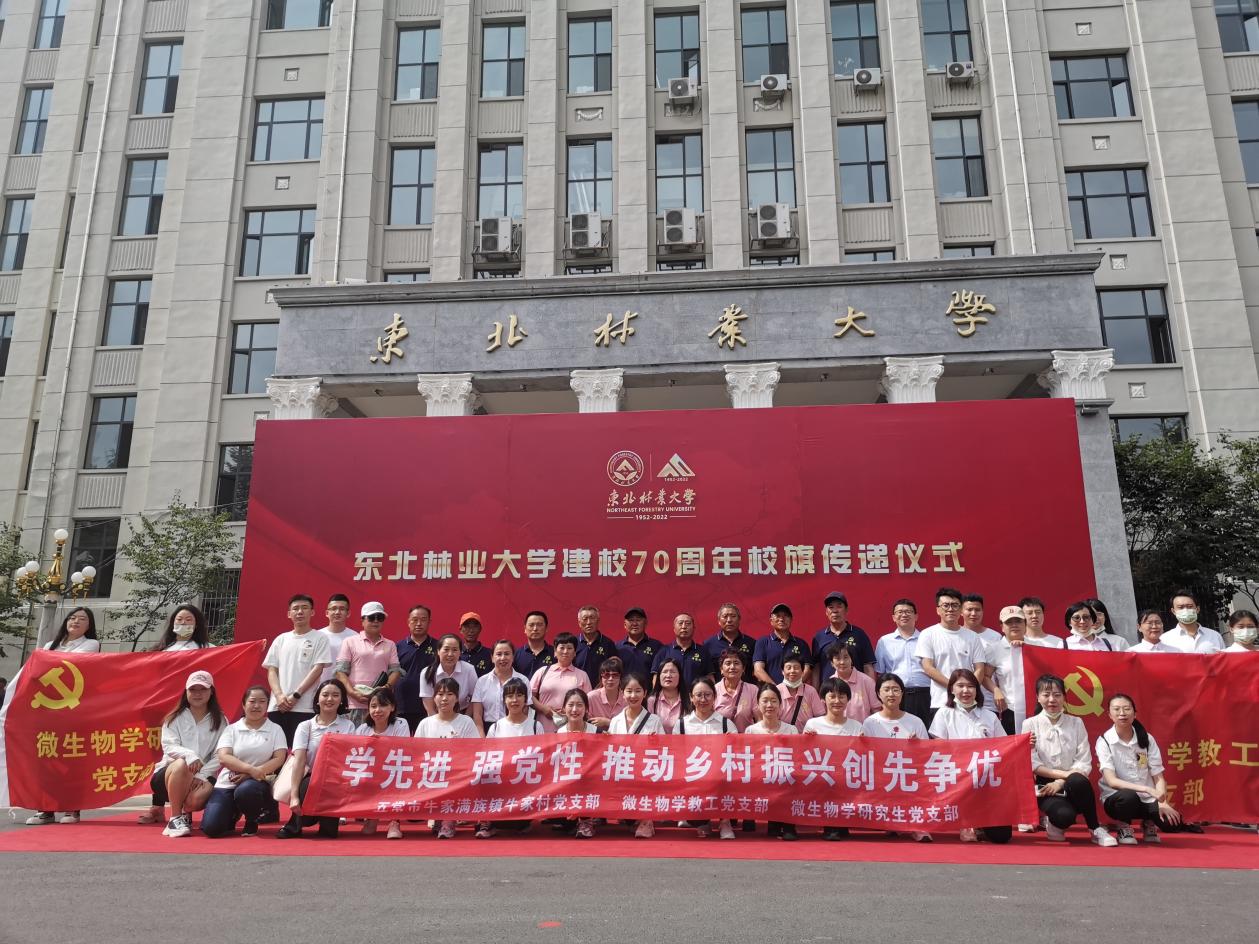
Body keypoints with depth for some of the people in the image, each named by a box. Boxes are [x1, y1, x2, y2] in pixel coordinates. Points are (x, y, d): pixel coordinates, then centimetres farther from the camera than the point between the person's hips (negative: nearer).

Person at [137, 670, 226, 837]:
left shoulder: (220, 721, 4)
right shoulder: (174, 719, 4)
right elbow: (169, 747, -12)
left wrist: (201, 775, -20)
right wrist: (189, 755, -32)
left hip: (203, 776, 0)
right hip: (168, 774, 0)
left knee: (197, 798, -34)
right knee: (181, 764, -36)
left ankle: (186, 814, 7)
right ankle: (175, 818, -21)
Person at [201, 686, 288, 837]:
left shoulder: (275, 729, 6)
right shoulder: (231, 729, 8)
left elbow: (279, 759, -4)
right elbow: (223, 757, -6)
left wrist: (250, 775, -17)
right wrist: (251, 769, -22)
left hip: (257, 783, -2)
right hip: (228, 784, 2)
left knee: (245, 791, -37)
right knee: (211, 827, -19)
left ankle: (252, 822, -2)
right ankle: (234, 814, 19)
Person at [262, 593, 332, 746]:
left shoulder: (319, 639, 4)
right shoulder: (281, 639, 15)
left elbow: (317, 669, -4)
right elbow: (272, 671, 10)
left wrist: (296, 695, -12)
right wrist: (279, 696, -6)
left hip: (305, 708, -4)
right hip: (277, 707, 4)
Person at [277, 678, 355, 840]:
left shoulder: (348, 726, 6)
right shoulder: (305, 726, 5)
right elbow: (299, 760, -8)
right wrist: (294, 795, -19)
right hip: (310, 781, 1)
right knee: (307, 786, -33)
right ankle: (295, 825, -6)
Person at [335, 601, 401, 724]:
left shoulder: (390, 645, 15)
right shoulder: (350, 642, 7)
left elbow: (395, 671, 10)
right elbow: (341, 672, 2)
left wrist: (387, 687, -10)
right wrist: (353, 693, -11)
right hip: (356, 705, -2)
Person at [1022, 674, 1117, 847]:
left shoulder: (1076, 723, 7)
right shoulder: (1030, 725, 2)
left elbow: (1084, 763, -1)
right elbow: (1033, 765, -5)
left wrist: (1061, 782, -15)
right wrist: (1065, 774, -16)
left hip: (1071, 786, 2)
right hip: (1046, 786, -1)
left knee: (1078, 781, -36)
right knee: (1064, 815, -34)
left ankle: (1095, 829, -13)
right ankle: (1055, 823, 4)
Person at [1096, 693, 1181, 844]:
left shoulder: (1146, 739, -1)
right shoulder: (1104, 741, -11)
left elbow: (1158, 777, 0)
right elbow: (1111, 781, -20)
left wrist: (1162, 802, -19)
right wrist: (1147, 789, -31)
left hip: (1147, 798, 3)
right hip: (1118, 798, -3)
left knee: (1172, 821, -25)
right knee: (1128, 796, -38)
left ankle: (1149, 824, 12)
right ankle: (1124, 827, -4)